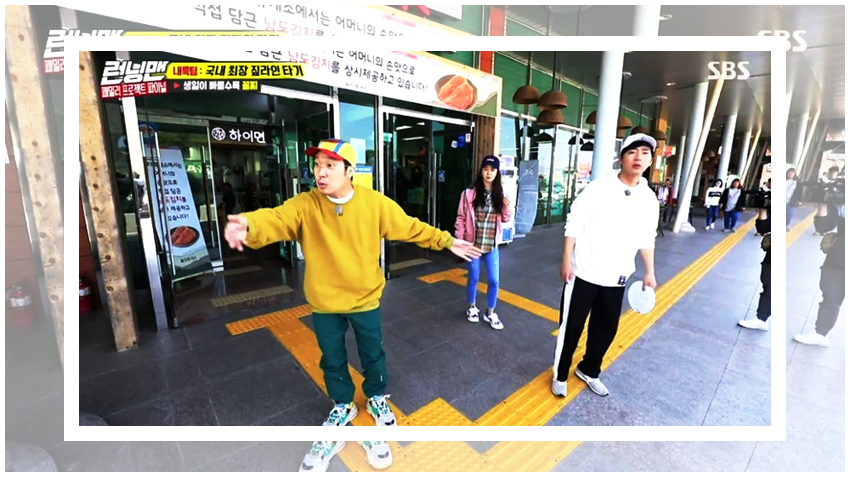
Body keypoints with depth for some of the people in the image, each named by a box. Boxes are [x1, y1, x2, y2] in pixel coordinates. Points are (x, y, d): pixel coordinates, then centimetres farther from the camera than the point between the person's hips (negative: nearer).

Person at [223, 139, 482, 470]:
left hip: (365, 298, 0)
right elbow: (277, 219, -31)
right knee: (332, 360, 21)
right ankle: (342, 406, 49)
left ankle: (377, 399, 50)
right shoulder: (304, 205, -13)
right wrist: (248, 225, -54)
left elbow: (411, 228, -6)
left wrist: (447, 241, -8)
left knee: (372, 354, 20)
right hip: (324, 302, 1)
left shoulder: (375, 203, -13)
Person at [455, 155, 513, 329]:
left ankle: (490, 313, 27)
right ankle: (472, 307, 36)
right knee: (473, 278, 13)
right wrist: (459, 240, -7)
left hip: (492, 245, 3)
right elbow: (461, 218, -5)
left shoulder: (499, 195, 2)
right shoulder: (470, 193, -9)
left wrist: (507, 207, -11)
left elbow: (505, 219, 9)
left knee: (493, 280, 7)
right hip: (473, 244, -2)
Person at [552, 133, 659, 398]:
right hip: (584, 273, -5)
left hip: (616, 277, 5)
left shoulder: (649, 199, 4)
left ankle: (589, 371, 39)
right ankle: (560, 374, 26)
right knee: (571, 326, 6)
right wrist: (566, 261, -14)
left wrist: (650, 272, 16)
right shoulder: (598, 188, -11)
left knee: (607, 328, 16)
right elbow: (574, 225, -10)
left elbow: (647, 239, 14)